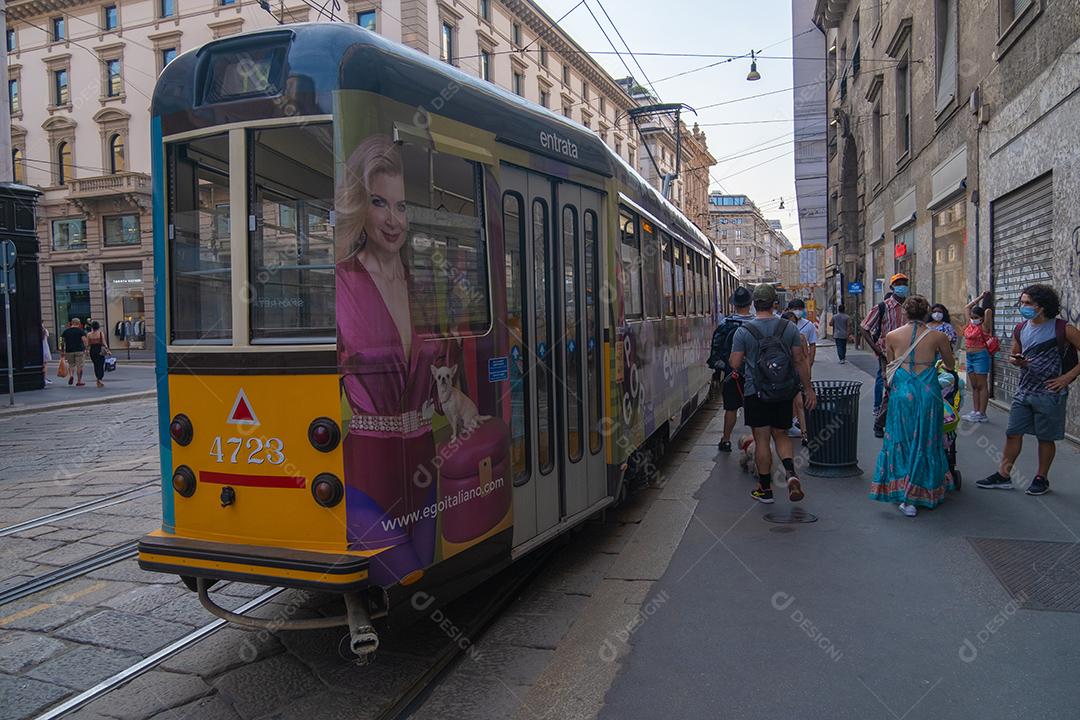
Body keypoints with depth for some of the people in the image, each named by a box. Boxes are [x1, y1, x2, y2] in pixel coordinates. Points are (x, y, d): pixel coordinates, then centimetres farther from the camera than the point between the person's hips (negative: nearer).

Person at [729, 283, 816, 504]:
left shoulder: (743, 331, -8)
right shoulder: (789, 328, -2)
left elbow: (735, 364, -8)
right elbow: (800, 361, 0)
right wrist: (809, 389, 7)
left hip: (756, 393, -2)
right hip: (784, 393, 2)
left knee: (762, 440, 5)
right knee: (781, 435, 16)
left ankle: (765, 489, 13)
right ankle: (790, 472, -8)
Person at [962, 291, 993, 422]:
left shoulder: (983, 327, -9)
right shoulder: (970, 324, 10)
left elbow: (988, 311, -25)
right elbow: (968, 307, 17)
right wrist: (980, 297, 19)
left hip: (980, 356, -8)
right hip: (970, 357, 8)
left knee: (982, 386, -3)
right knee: (974, 386, 10)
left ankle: (982, 414, -1)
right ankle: (975, 411, 14)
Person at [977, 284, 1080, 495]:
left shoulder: (1062, 329, -11)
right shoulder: (1020, 330, 6)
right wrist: (1015, 361, -4)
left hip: (1049, 394, -5)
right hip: (1023, 391, 5)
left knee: (1045, 438, 7)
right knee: (1013, 433, 5)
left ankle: (1042, 479, 21)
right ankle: (1003, 475, 13)